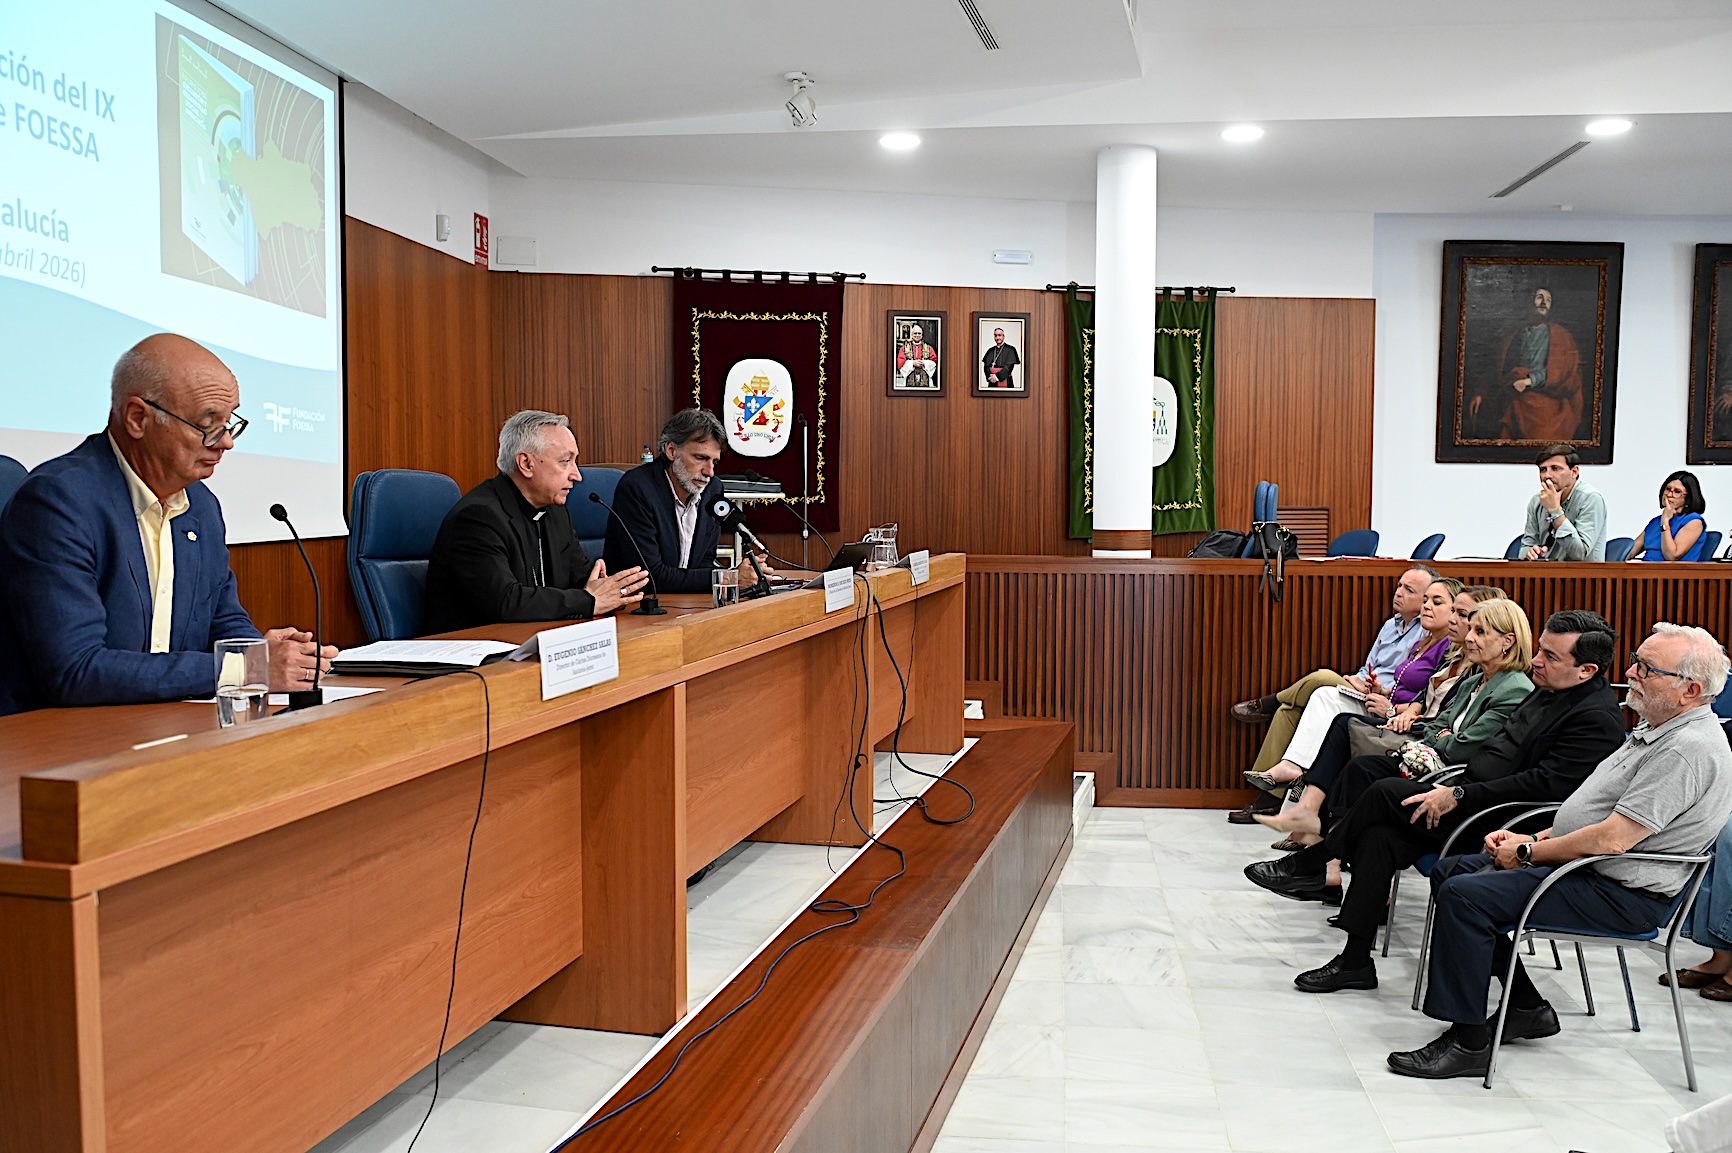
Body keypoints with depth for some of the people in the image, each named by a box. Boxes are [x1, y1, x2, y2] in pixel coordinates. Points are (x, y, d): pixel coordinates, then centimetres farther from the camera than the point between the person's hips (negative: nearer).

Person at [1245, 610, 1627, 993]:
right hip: (1475, 802, 9)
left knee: (1387, 792, -19)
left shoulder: (1597, 718, -15)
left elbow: (1545, 784, -24)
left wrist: (1459, 796, -23)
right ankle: (1355, 961, -7)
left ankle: (1308, 866, 1)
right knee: (1379, 835, -11)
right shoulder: (1548, 690, 14)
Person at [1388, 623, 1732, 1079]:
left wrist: (1529, 853, -13)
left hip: (1622, 894, -11)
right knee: (1450, 871, 10)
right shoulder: (1656, 729, 13)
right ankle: (1525, 1007, 15)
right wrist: (1531, 838, 7)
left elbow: (1612, 839, -26)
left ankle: (1467, 1042, -13)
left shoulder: (1690, 749, -21)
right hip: (1585, 865, 11)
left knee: (1465, 895, -23)